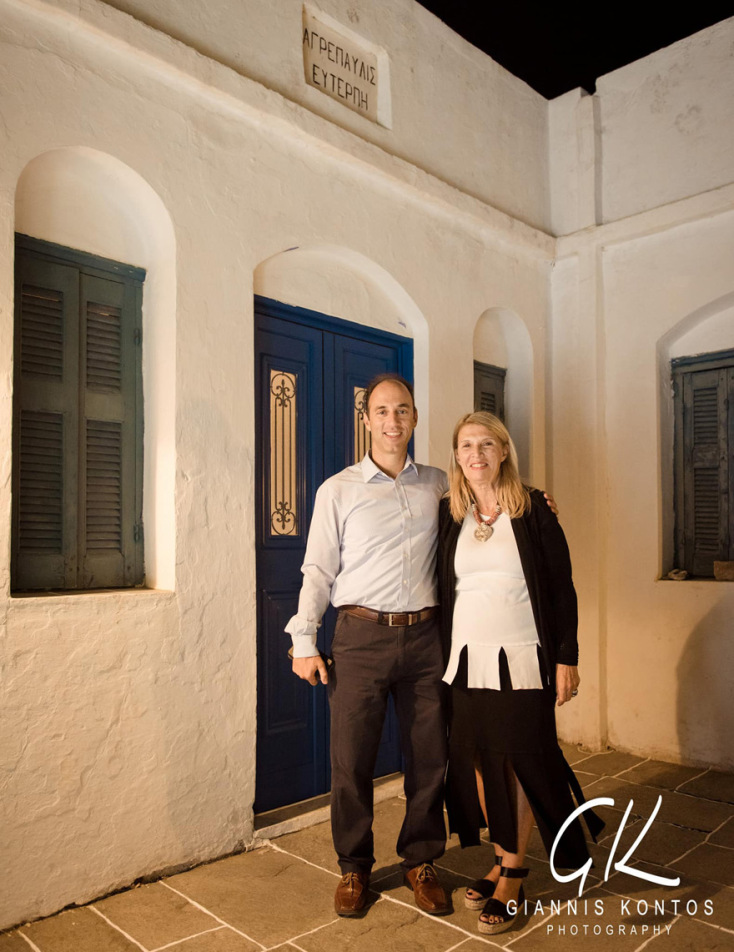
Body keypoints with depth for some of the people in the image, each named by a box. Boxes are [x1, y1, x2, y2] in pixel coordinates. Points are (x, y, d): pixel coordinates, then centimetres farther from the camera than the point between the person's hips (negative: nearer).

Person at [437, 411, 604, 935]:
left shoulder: (532, 508, -5)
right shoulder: (449, 514, 5)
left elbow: (562, 586, -4)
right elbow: (441, 588, 11)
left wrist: (567, 657, -7)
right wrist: (441, 654, 9)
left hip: (520, 659, -3)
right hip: (466, 658, 4)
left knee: (520, 763, 4)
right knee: (478, 761, 11)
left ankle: (513, 876, 20)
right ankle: (501, 860, 29)